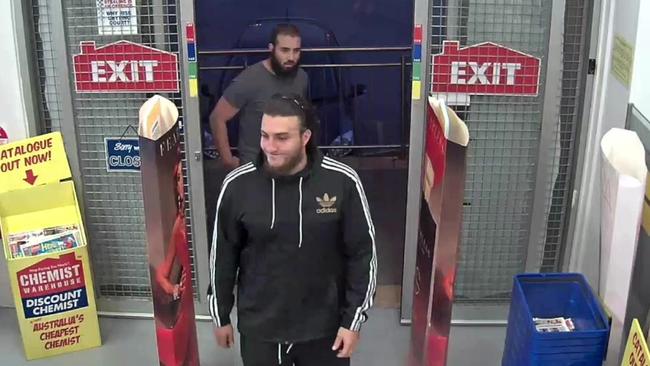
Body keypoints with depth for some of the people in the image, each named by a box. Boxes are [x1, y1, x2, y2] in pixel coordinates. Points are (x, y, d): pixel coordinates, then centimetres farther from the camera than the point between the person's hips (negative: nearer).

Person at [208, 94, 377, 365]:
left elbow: (362, 254, -7)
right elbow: (223, 256, 0)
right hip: (259, 326, 1)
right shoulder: (237, 185, -12)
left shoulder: (343, 182, -16)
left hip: (323, 325, -1)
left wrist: (353, 320, -6)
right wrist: (221, 316, 7)